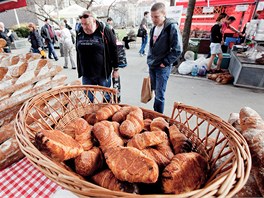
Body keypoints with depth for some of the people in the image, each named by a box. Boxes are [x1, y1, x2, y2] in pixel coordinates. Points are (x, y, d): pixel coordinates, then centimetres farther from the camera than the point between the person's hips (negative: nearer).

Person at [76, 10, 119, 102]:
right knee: (88, 98, 13)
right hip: (86, 74, 4)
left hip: (103, 73, -4)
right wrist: (79, 69, 18)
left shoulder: (105, 31, -7)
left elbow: (114, 51, -5)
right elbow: (78, 52, 16)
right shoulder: (80, 33, 6)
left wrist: (115, 69, -4)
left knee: (106, 97, 10)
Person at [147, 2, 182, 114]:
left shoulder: (172, 27, -12)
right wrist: (150, 60, 14)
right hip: (152, 65, 7)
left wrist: (165, 62, -14)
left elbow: (177, 50, -15)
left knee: (159, 95, -5)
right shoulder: (154, 28, 10)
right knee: (155, 92, 16)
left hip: (162, 67, -7)